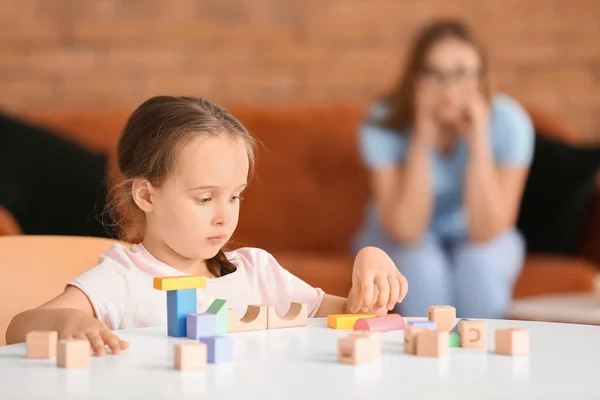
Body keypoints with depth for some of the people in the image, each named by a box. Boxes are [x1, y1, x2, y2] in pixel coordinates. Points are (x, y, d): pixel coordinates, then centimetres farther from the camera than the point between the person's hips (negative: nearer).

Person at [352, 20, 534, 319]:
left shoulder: (508, 122, -22)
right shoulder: (383, 125, -23)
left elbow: (486, 233, -25)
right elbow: (405, 230, -27)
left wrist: (478, 141, -33)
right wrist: (422, 140, -34)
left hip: (475, 238, 1)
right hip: (399, 240, 0)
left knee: (479, 262, -30)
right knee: (421, 264, -31)